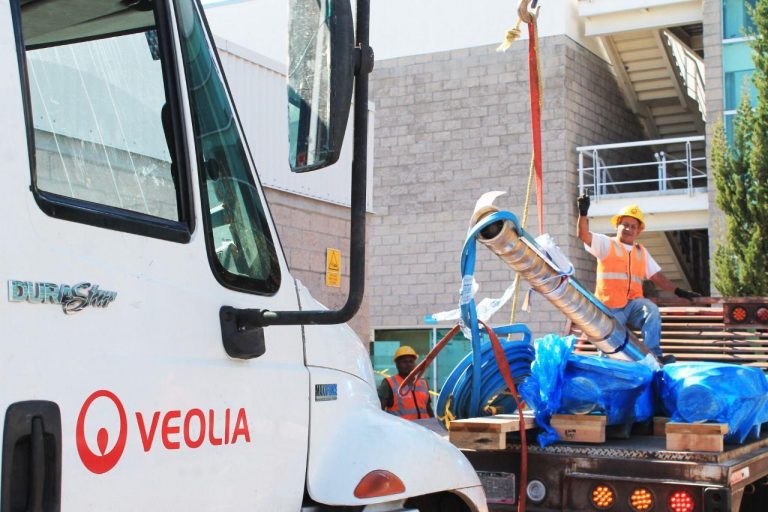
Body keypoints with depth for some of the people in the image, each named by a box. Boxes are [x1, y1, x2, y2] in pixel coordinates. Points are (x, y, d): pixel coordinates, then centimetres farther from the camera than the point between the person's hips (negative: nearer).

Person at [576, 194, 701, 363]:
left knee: (652, 310, -28)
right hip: (610, 307, -3)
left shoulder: (642, 252, 21)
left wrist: (678, 291, 5)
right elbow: (583, 234, -10)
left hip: (633, 303, 3)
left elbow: (657, 276, 18)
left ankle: (652, 354, -30)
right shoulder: (606, 244, 7)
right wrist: (583, 213, -27)